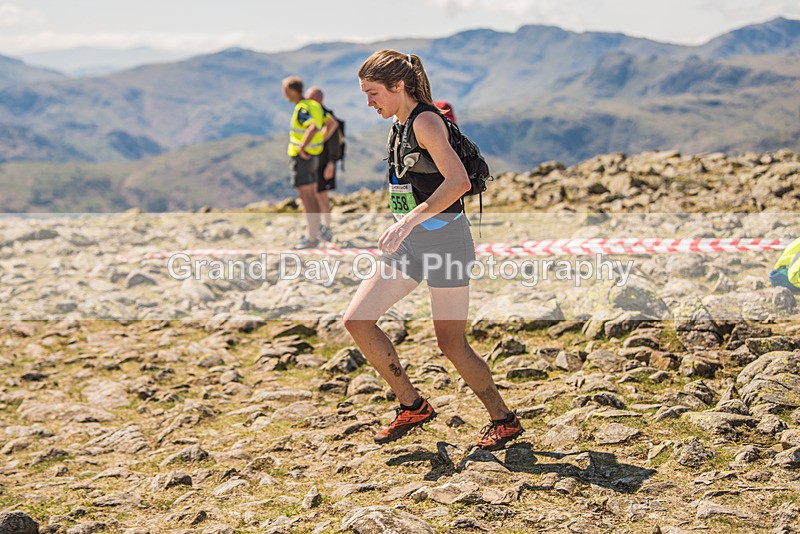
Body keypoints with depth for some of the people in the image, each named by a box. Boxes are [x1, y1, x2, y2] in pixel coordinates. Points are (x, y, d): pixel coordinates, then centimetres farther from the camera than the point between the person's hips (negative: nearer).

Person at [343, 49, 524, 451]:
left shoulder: (425, 121, -15)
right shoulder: (399, 123, 12)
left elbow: (459, 181, -27)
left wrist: (409, 220, -32)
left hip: (444, 240, -9)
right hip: (409, 244, 9)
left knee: (451, 344, -3)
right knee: (356, 320, 1)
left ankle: (504, 420, 18)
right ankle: (412, 406, 13)